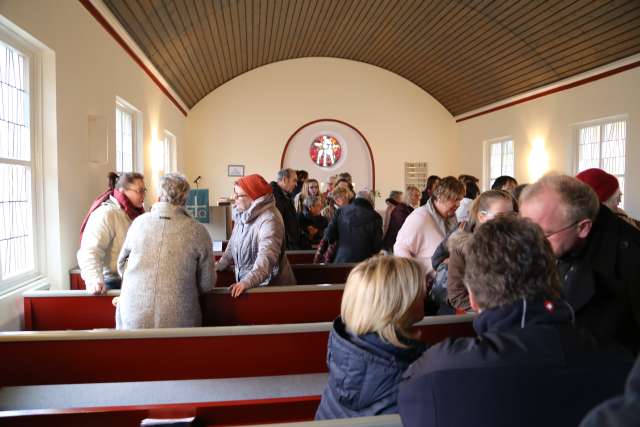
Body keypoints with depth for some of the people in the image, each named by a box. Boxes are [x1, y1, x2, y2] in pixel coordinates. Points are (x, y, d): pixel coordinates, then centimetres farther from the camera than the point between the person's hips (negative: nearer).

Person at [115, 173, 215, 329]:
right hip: (178, 320, -2)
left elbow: (122, 263, 15)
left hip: (133, 318, 2)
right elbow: (207, 283, -1)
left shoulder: (139, 222, 0)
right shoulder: (198, 231, -7)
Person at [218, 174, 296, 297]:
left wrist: (248, 282, -45)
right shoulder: (243, 214, 5)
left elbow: (266, 256, -35)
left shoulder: (269, 219, -23)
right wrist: (219, 266, 14)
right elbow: (233, 244, 18)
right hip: (244, 280, 7)